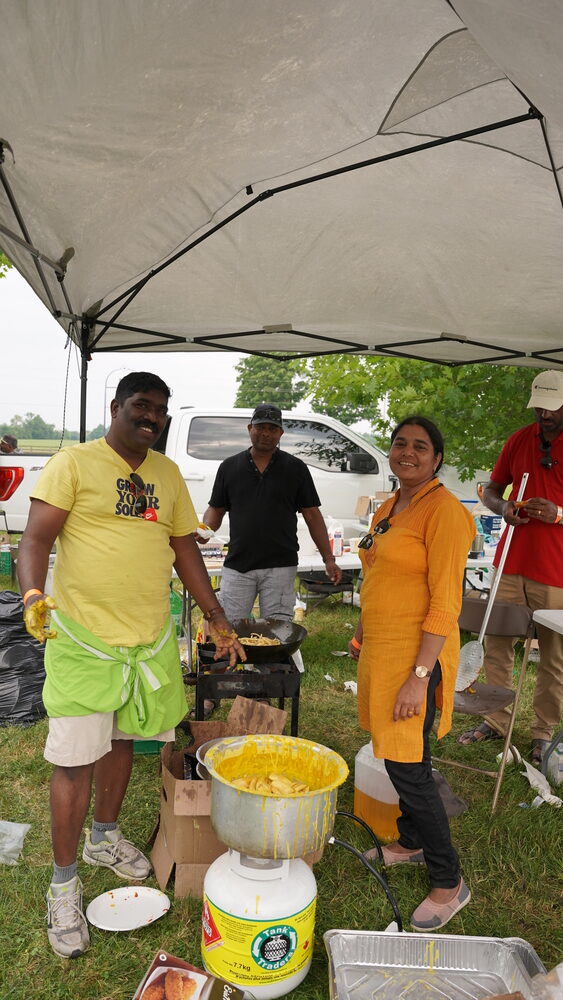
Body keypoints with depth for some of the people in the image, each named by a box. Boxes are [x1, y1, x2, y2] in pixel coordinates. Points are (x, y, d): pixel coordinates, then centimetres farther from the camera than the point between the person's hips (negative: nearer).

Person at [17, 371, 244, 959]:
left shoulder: (168, 473, 10)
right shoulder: (74, 463, -6)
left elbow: (184, 548, 13)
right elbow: (36, 539, -11)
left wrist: (216, 617, 10)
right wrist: (33, 595, -31)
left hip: (150, 637, 5)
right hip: (83, 637, -5)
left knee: (121, 739, 20)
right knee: (75, 760, 2)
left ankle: (104, 838, 43)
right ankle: (64, 884, 23)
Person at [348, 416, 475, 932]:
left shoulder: (444, 510, -15)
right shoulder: (388, 509, 10)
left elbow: (445, 602, -19)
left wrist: (419, 676, -21)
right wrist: (362, 633, 22)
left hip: (414, 654, -8)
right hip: (380, 647, 8)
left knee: (408, 767, -1)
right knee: (394, 755, 19)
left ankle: (449, 882, 20)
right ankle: (411, 842, 41)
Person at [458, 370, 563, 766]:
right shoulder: (519, 440, 7)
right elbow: (491, 490, 15)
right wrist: (503, 506, -7)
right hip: (511, 565, 4)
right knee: (496, 645, 8)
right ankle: (497, 721, 24)